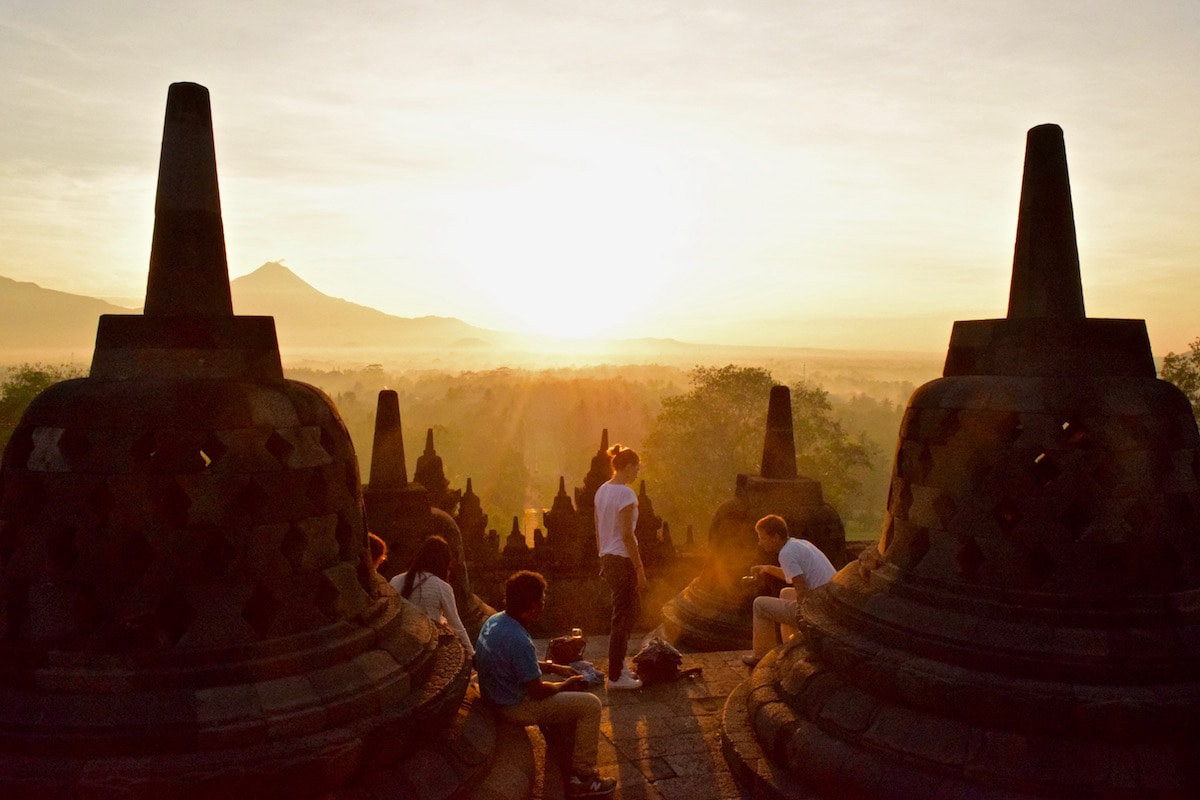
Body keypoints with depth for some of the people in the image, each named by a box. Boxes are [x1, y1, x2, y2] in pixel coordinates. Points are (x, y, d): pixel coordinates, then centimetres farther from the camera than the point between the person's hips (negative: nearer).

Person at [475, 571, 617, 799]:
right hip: (516, 707, -10)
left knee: (568, 695, 27)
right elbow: (537, 691, -22)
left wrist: (555, 668, 10)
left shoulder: (494, 620, -2)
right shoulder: (518, 640, -31)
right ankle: (583, 778, 2)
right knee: (590, 705, -6)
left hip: (497, 697, 10)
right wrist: (565, 685, -4)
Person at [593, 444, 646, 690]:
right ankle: (615, 676, 10)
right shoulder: (626, 494, -17)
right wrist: (640, 571, -14)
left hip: (607, 558, 9)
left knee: (632, 609, 22)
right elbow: (627, 536, -19)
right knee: (623, 617, 2)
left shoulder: (602, 491, 9)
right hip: (623, 559, -9)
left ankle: (619, 664, 30)